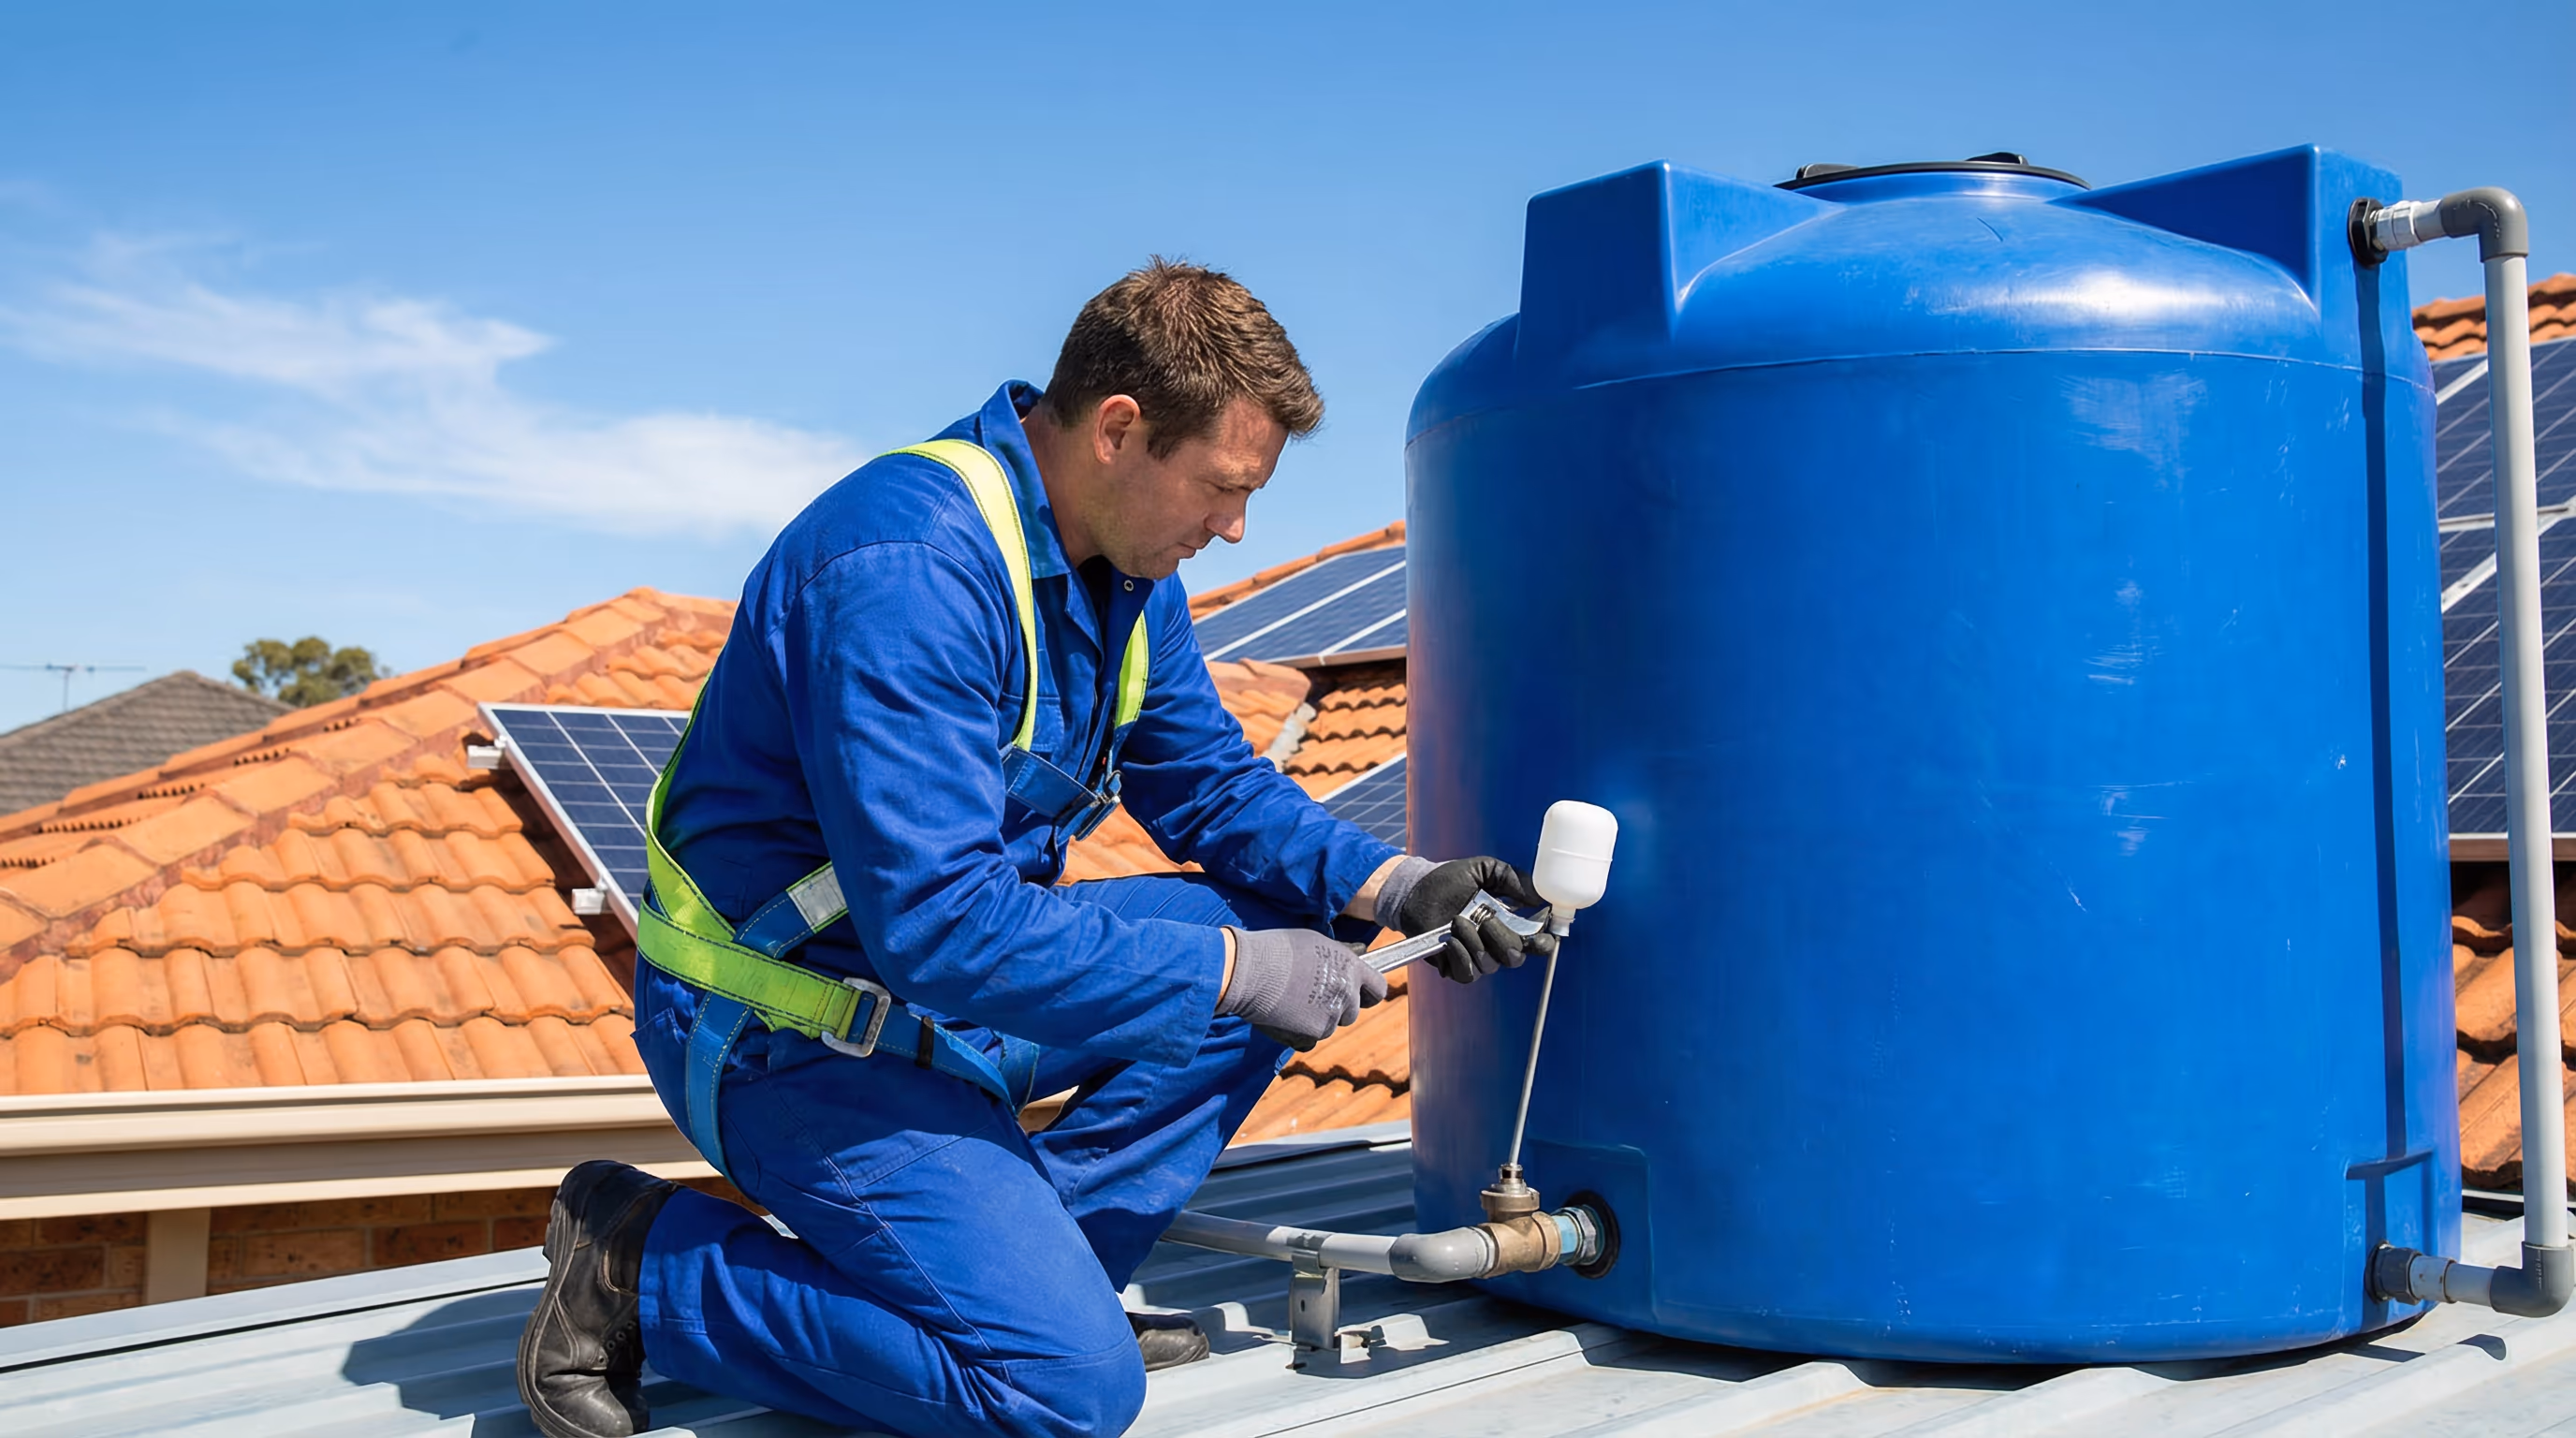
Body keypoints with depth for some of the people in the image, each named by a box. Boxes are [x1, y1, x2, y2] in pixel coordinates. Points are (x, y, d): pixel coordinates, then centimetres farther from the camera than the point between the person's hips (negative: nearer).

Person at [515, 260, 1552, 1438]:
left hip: (952, 978, 9)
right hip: (791, 1032, -9)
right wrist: (1233, 973, -26)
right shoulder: (912, 565, -29)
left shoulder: (1122, 566, 1)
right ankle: (642, 1265, -3)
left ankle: (1033, 1263, 4)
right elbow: (942, 924, -32)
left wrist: (1393, 889, -6)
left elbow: (1217, 787, 10)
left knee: (1276, 933, 2)